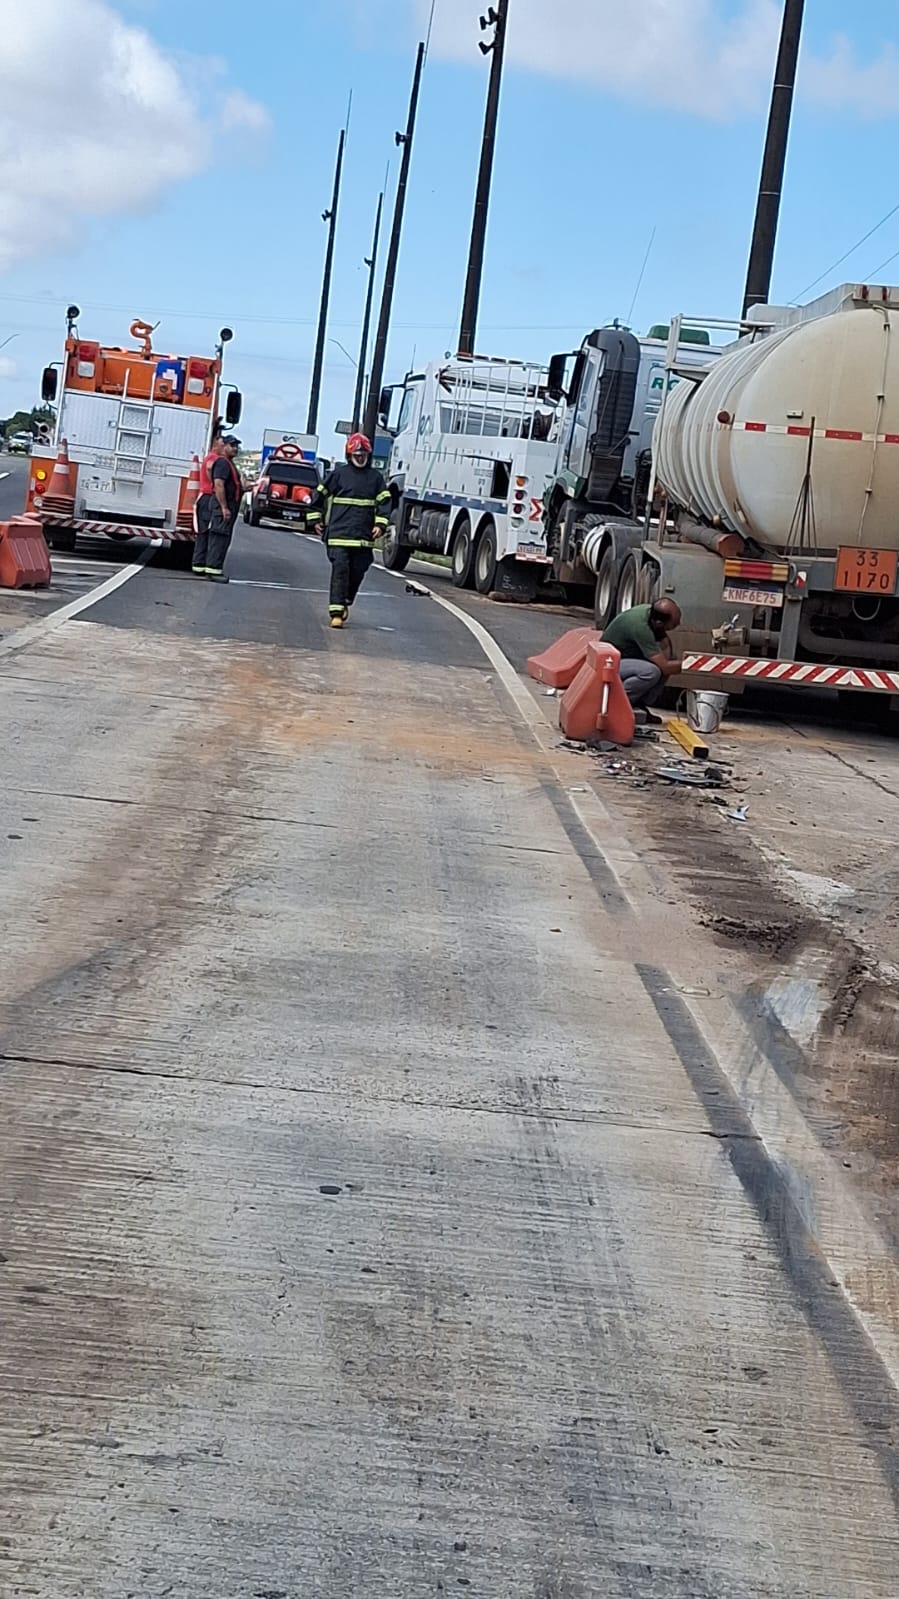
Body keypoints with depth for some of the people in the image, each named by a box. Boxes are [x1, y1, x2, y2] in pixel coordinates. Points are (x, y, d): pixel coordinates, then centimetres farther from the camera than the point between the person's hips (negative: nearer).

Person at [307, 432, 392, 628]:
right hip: (339, 533, -3)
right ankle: (336, 612, -12)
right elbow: (319, 495, 11)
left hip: (364, 536, 3)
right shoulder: (338, 474, 5)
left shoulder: (375, 477, 10)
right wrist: (315, 519, 8)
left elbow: (384, 501, 12)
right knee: (339, 571, -10)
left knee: (357, 572, 8)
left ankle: (345, 603, 29)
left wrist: (380, 524, -1)